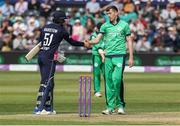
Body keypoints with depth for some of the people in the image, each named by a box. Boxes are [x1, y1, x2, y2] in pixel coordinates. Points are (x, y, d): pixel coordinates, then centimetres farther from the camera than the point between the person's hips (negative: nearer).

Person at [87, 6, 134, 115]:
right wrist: (89, 42, -19)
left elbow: (129, 41, 5)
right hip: (108, 56, 4)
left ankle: (120, 105, -4)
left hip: (120, 56, -4)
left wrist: (131, 57, -1)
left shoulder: (124, 25, 5)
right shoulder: (105, 26, 11)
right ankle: (110, 107, 7)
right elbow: (97, 39, 3)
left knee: (117, 79, -15)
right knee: (109, 81, 2)